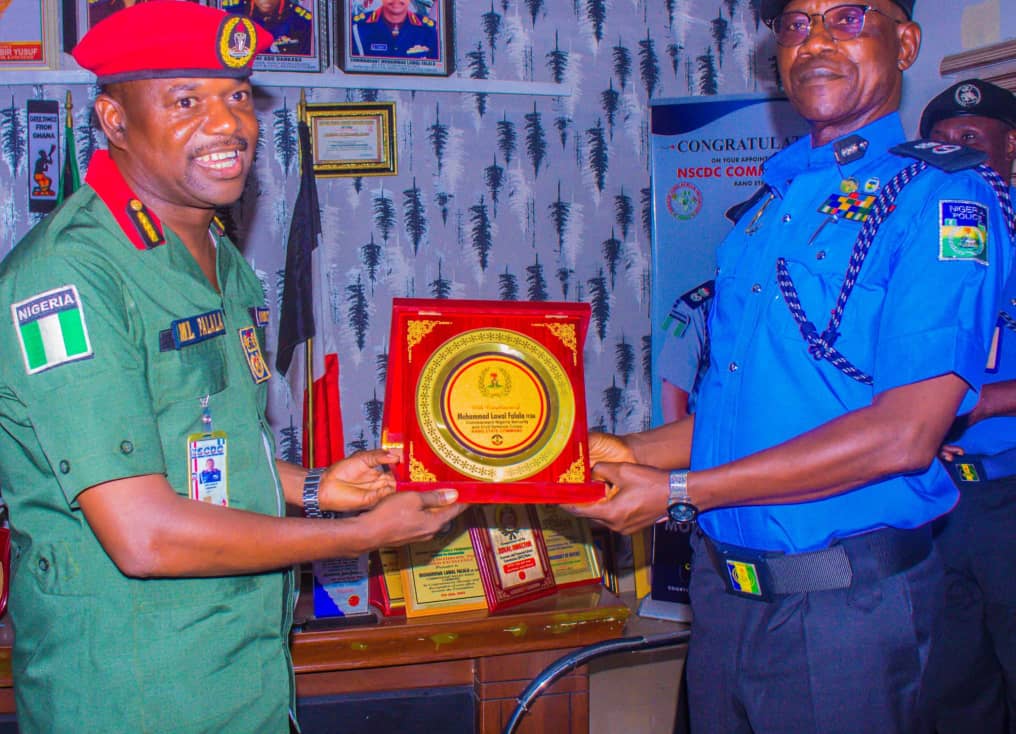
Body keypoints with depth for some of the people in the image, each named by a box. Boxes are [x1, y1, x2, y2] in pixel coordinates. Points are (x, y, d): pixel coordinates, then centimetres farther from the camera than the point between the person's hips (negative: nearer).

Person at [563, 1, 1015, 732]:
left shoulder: (942, 194, -10)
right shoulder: (770, 207, 13)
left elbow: (903, 435, -19)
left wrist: (680, 492, -17)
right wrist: (634, 452, 4)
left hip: (843, 604, -6)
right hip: (724, 588, 6)